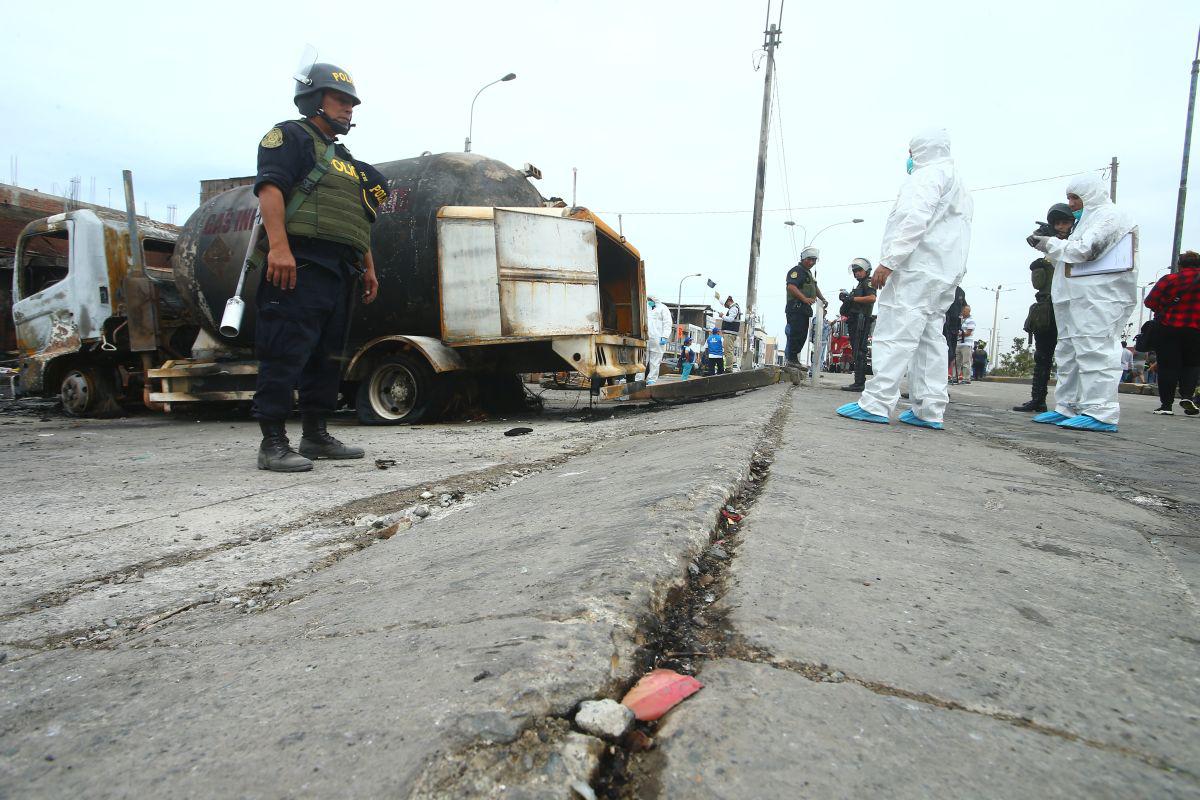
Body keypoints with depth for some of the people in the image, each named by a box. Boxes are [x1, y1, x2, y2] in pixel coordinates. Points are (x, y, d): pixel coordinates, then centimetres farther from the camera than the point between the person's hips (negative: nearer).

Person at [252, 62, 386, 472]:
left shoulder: (345, 159, 30)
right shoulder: (290, 136, 4)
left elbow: (359, 221, 31)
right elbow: (270, 187, -11)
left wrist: (368, 267, 21)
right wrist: (278, 246, -24)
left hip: (339, 272, 9)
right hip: (301, 265, -9)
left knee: (327, 357, 9)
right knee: (286, 353, -11)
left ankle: (315, 436, 16)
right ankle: (273, 442, -10)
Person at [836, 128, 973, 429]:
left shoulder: (928, 174, -3)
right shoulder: (958, 185, 31)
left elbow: (915, 220, -18)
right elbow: (955, 235, 26)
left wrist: (888, 261, -21)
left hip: (917, 269, -10)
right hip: (944, 274, 10)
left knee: (894, 335, -13)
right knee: (930, 339, 7)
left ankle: (876, 404, -17)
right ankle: (929, 411, 6)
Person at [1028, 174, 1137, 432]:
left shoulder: (1109, 215, -3)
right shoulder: (1087, 219, 28)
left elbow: (1084, 250, -16)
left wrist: (1051, 244, -3)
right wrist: (1050, 244, 13)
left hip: (1100, 297, -11)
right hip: (1076, 298, 11)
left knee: (1094, 350, -15)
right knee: (1068, 353, 9)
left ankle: (1100, 413, -17)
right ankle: (1067, 408, 12)